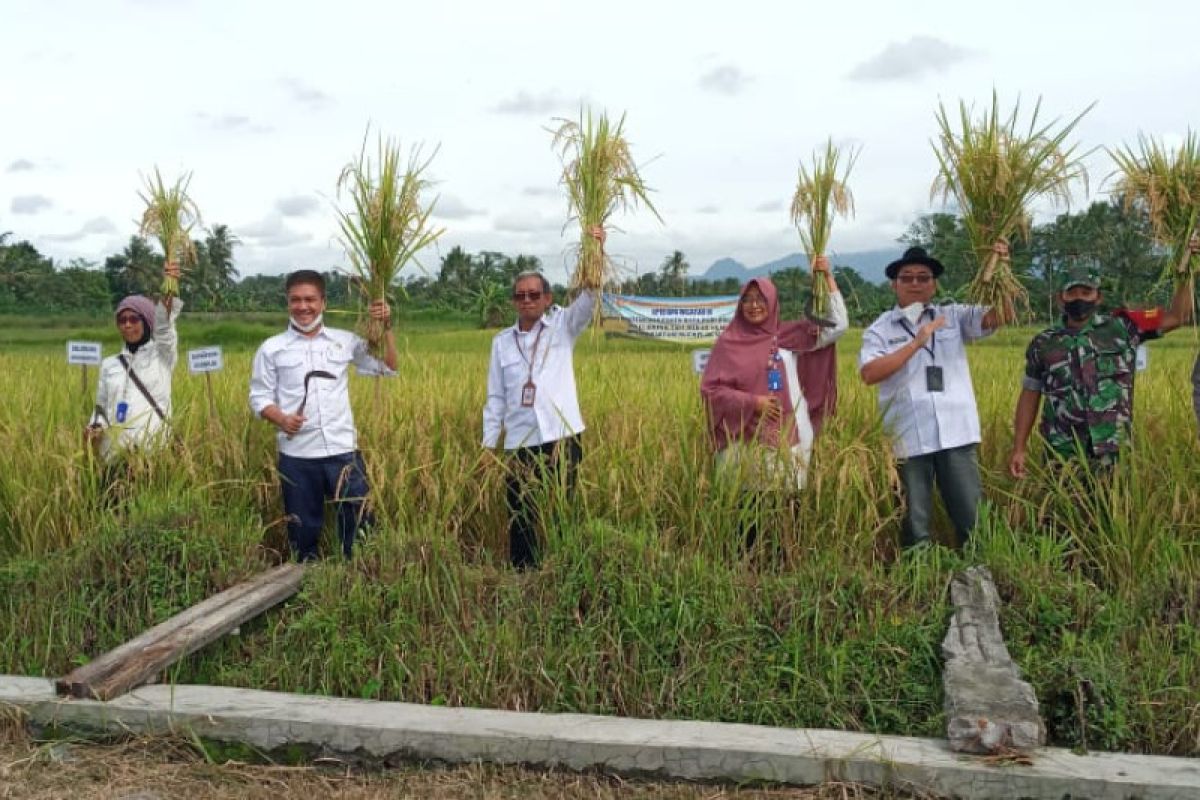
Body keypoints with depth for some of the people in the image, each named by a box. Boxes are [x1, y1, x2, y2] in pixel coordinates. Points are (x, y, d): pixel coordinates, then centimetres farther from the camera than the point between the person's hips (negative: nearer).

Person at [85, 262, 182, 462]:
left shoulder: (162, 355, 5)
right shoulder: (109, 364, 16)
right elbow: (102, 407, 19)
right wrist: (95, 427, -4)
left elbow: (164, 323, -13)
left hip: (153, 449, -3)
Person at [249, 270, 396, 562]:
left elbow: (388, 368, 8)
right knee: (303, 529, 11)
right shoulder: (272, 348, 4)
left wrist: (386, 327, -4)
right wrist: (280, 419, -16)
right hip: (297, 455, 0)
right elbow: (259, 397, 4)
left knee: (359, 524, 4)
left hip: (342, 450, 1)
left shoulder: (345, 341, 7)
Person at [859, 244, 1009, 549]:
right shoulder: (880, 329, 4)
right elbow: (869, 374, -11)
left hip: (956, 436, 1)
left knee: (971, 517, 6)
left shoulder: (954, 317, 10)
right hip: (908, 440, -1)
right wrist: (915, 344, -15)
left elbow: (994, 317, -4)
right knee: (914, 523, 9)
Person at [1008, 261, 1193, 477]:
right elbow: (1029, 396, 7)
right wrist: (1019, 448, 1)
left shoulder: (1122, 327, 4)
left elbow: (1176, 316, 8)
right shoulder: (1043, 344, 5)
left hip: (1113, 452, 0)